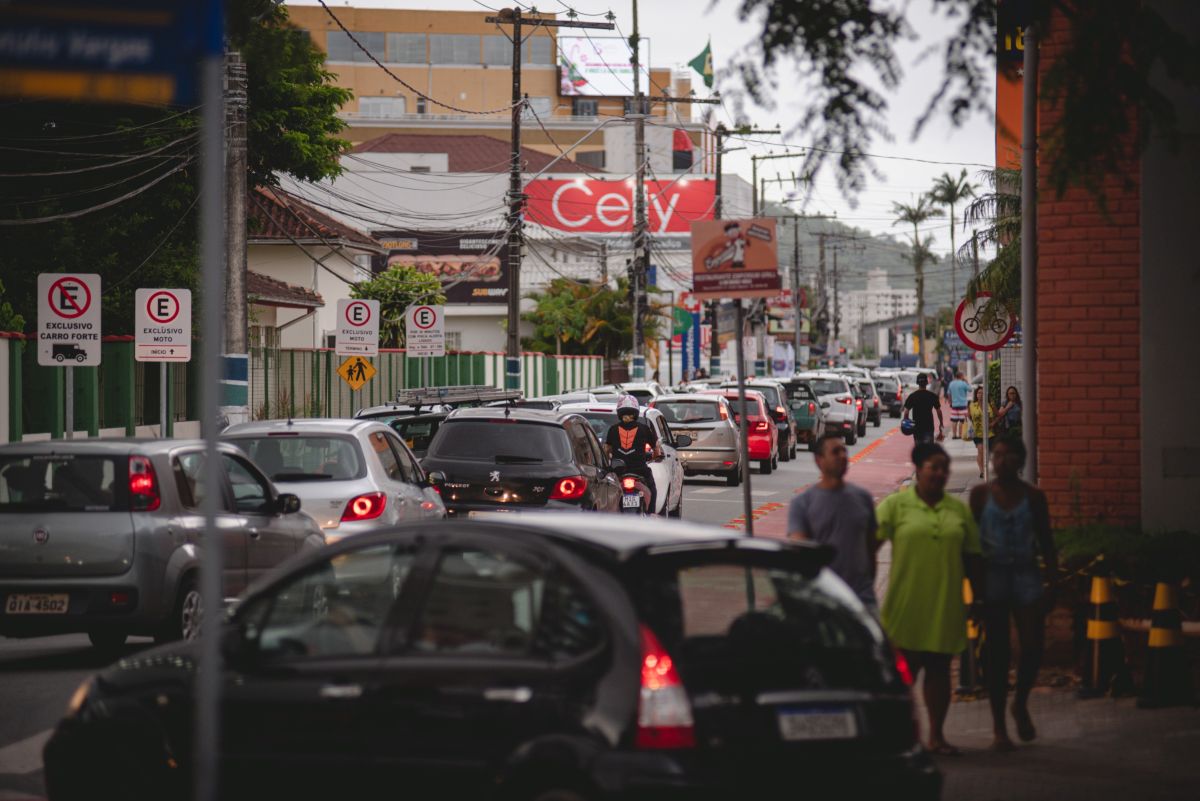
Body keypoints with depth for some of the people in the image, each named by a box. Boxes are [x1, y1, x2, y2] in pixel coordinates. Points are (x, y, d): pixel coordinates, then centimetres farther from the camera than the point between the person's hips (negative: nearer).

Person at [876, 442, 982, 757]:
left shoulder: (959, 509, 10)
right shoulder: (895, 505, -2)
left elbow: (971, 557, 14)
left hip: (945, 604, 3)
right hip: (906, 603, -3)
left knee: (939, 668, 8)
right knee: (905, 666, 0)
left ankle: (937, 735, 17)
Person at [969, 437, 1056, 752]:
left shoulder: (1033, 496, 4)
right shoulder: (981, 494, 2)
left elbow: (1046, 542, 7)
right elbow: (971, 540, 4)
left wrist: (1051, 583, 2)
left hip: (1026, 573, 0)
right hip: (993, 575, 0)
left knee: (1032, 646, -7)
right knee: (997, 652, 2)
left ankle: (1020, 704, 22)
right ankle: (999, 728, 9)